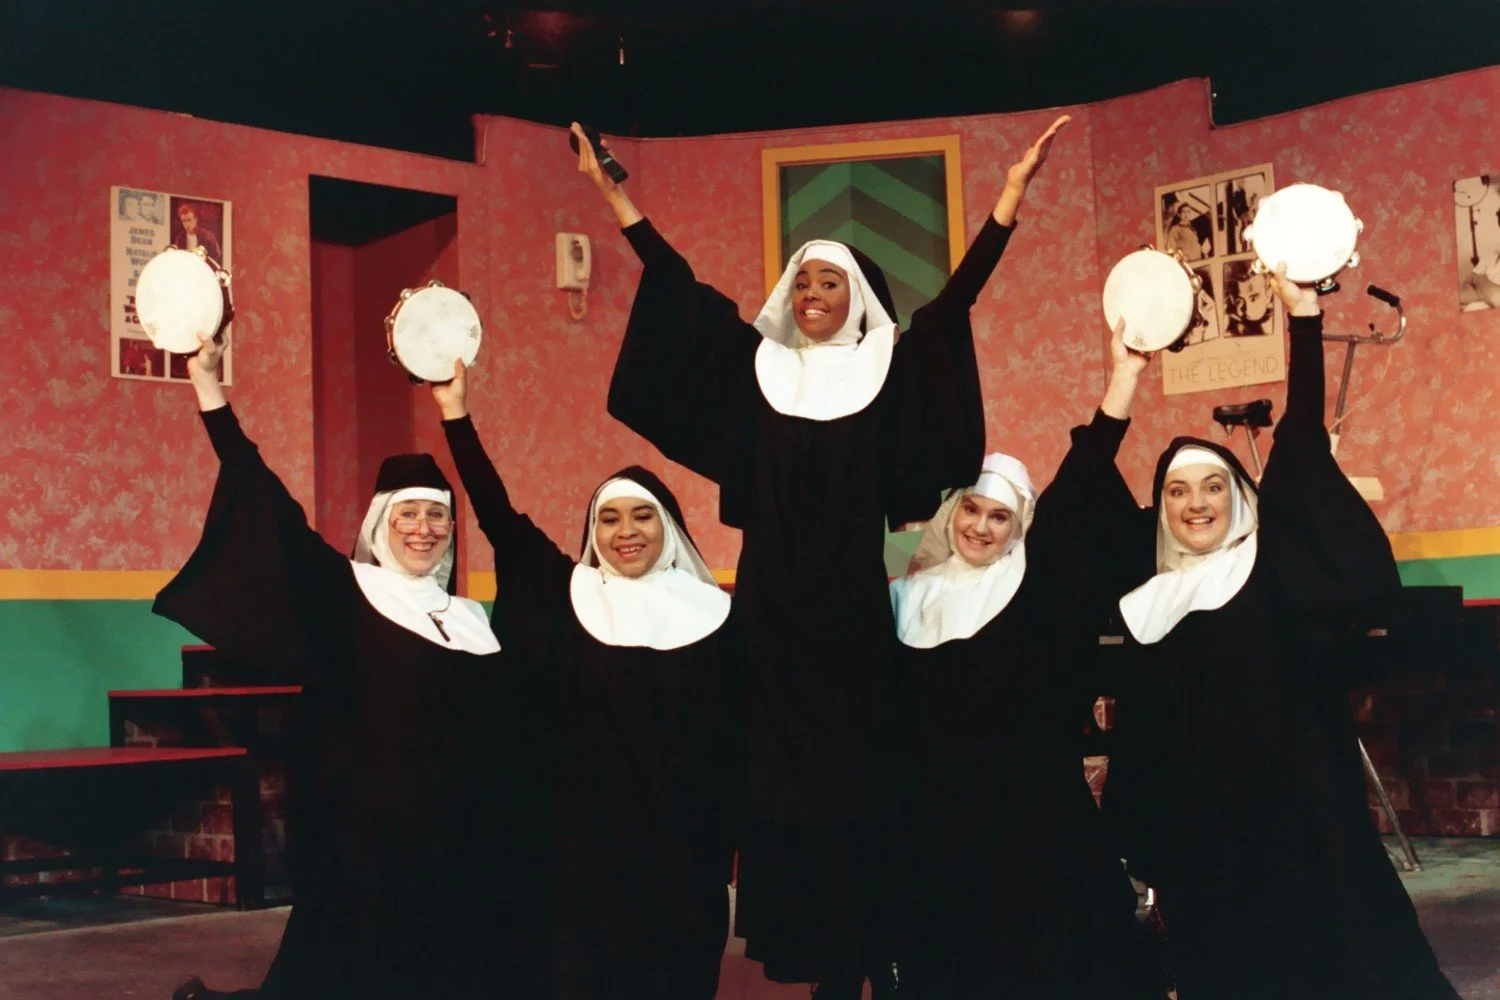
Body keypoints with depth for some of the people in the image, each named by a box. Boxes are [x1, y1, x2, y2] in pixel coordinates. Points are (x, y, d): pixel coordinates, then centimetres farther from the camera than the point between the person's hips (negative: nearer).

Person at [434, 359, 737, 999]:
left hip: (684, 843, 0)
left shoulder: (709, 614, 1)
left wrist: (725, 848, -1)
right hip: (592, 840, 0)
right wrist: (455, 411, -8)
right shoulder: (574, 601, 2)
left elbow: (730, 737, 3)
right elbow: (499, 518, -3)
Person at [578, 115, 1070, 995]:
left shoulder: (888, 371, 4)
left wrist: (1012, 192, -11)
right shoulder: (755, 365, 9)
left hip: (852, 608, -2)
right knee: (778, 772, 3)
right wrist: (613, 193, 4)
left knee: (851, 774, 1)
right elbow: (680, 287, 7)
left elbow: (954, 298, -3)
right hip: (770, 608, 2)